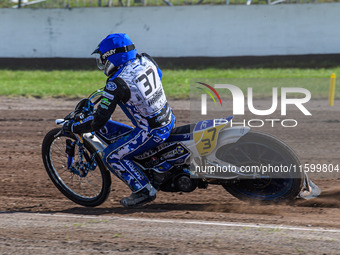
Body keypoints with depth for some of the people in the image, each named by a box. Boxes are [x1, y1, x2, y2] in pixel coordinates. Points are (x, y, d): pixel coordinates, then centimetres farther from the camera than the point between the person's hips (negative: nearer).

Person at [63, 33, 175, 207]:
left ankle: (144, 191, 0)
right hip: (169, 120, 8)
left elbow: (98, 122, -19)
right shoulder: (145, 60, -1)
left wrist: (73, 127, -3)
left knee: (112, 157, 1)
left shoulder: (117, 84, -21)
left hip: (151, 132, -8)